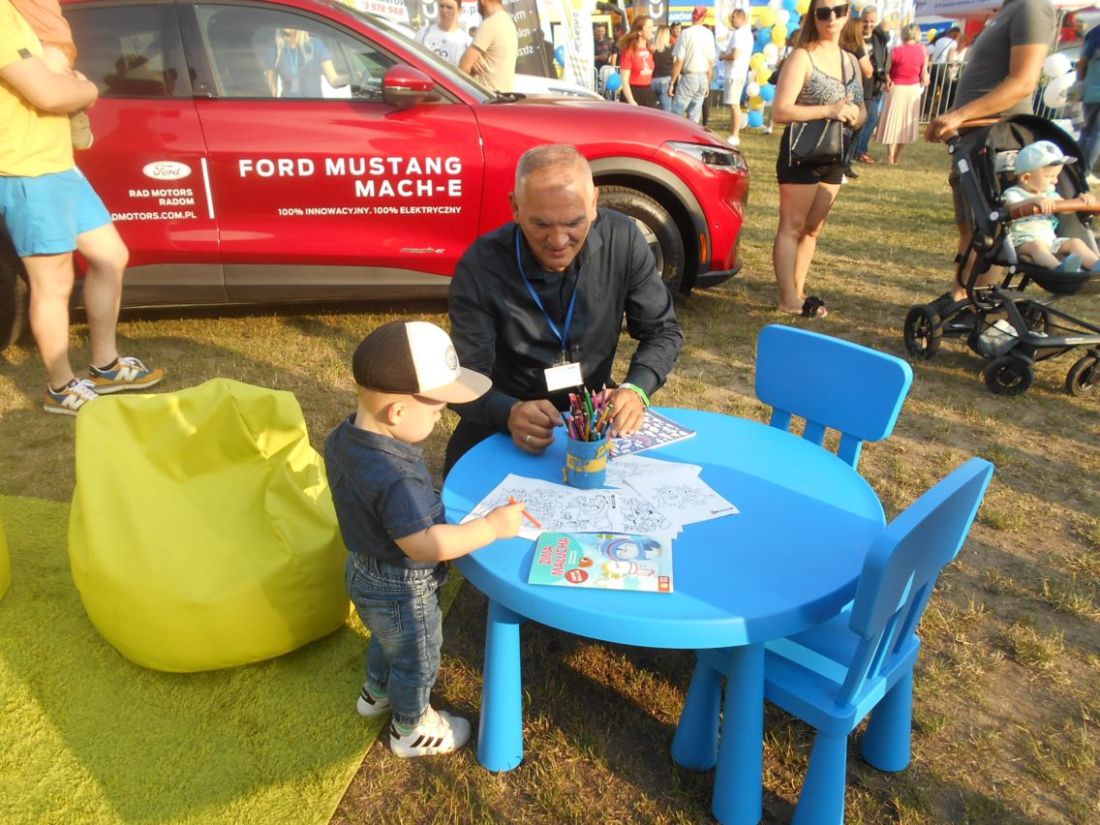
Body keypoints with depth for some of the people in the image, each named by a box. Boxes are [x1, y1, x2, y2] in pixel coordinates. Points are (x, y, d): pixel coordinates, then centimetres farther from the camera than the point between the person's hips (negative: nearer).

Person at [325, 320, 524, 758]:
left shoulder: (343, 436, -11)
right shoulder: (394, 476, -41)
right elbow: (427, 545, -39)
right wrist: (493, 526, -32)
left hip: (365, 572, 8)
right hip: (402, 589, -8)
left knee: (388, 639, 36)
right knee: (417, 662, 20)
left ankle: (376, 692, 62)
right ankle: (411, 731, 46)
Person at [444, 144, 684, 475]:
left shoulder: (622, 239, -12)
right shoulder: (481, 266, -20)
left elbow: (662, 331, -3)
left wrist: (636, 389, -23)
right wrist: (509, 413, -42)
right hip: (505, 423, -2)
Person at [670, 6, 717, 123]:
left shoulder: (686, 33, -8)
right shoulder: (709, 34, 5)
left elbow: (679, 61, -11)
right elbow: (711, 62, 9)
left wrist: (672, 82, -5)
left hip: (689, 77, -5)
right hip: (703, 78, 5)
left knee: (676, 113, -3)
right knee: (694, 117, 8)